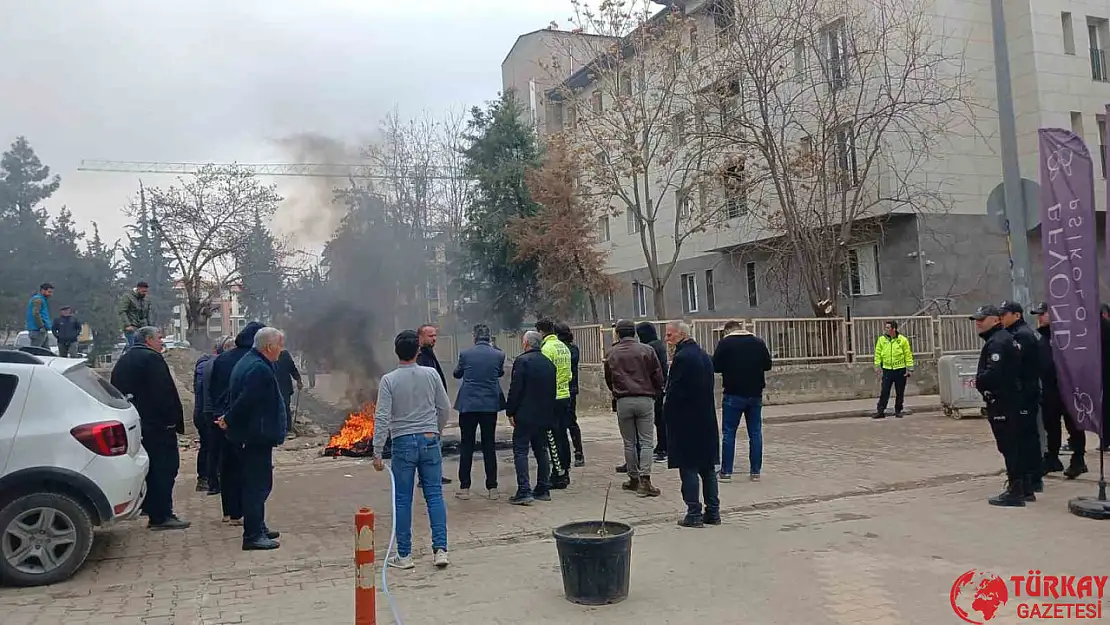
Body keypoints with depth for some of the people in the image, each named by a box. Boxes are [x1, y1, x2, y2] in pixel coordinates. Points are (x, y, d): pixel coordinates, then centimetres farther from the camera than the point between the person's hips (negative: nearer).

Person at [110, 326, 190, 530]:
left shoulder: (122, 361, 18)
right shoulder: (151, 358, -12)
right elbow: (165, 393, -19)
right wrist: (175, 420, -16)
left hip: (133, 424, 10)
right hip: (157, 425, -10)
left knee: (149, 467, 16)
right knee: (164, 467, -6)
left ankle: (153, 512, 21)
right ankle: (161, 515, -8)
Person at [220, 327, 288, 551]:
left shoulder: (247, 362, 15)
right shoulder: (260, 369, -21)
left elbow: (238, 397, 19)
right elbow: (245, 401, -25)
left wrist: (229, 419, 12)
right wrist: (229, 420, -11)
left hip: (249, 437, 11)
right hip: (256, 437, -11)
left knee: (254, 483, 18)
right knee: (258, 484, -5)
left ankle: (257, 528, 28)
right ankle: (253, 535, -1)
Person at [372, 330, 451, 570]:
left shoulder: (389, 380, -8)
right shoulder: (431, 374, -2)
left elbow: (382, 418, -11)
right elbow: (445, 408, 5)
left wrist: (377, 452, -7)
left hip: (403, 442, -2)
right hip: (429, 440, 2)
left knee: (403, 500, 6)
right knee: (435, 495, 7)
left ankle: (404, 555, 13)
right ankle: (440, 549, 3)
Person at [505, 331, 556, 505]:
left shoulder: (522, 361, -12)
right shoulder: (549, 363, 11)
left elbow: (515, 389, -15)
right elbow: (552, 390, 14)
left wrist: (510, 412, -9)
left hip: (525, 415, -7)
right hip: (544, 415, 7)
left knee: (520, 451, -4)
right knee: (541, 451, 14)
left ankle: (524, 491, -11)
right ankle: (543, 489, 17)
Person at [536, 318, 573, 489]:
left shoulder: (547, 348, -15)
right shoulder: (564, 347, 11)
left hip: (552, 398, -8)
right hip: (565, 396, 8)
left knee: (553, 438, -2)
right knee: (563, 435, 14)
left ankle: (558, 475, 0)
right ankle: (565, 472, 22)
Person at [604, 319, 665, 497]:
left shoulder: (611, 353, 3)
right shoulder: (647, 350, -1)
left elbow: (608, 379, 12)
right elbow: (658, 376, 2)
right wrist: (656, 393, 19)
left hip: (623, 401, 1)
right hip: (645, 400, -1)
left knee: (629, 443, 11)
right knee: (646, 442, 2)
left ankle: (634, 479, 17)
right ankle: (644, 480, -9)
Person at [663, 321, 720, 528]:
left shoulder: (681, 357, -16)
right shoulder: (705, 356, 11)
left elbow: (673, 392, -17)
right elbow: (710, 387, 14)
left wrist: (667, 415, -4)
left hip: (686, 421, -8)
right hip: (706, 419, 8)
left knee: (688, 468, -2)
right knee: (708, 467, 13)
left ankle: (694, 514, 1)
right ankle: (713, 512, 18)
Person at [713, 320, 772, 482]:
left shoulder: (725, 342, -6)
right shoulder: (759, 342, 5)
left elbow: (716, 366, -8)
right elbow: (767, 365, 11)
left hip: (733, 394, -3)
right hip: (755, 394, 4)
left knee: (729, 433, 2)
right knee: (755, 433, 9)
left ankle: (726, 472, 3)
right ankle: (755, 472, 10)